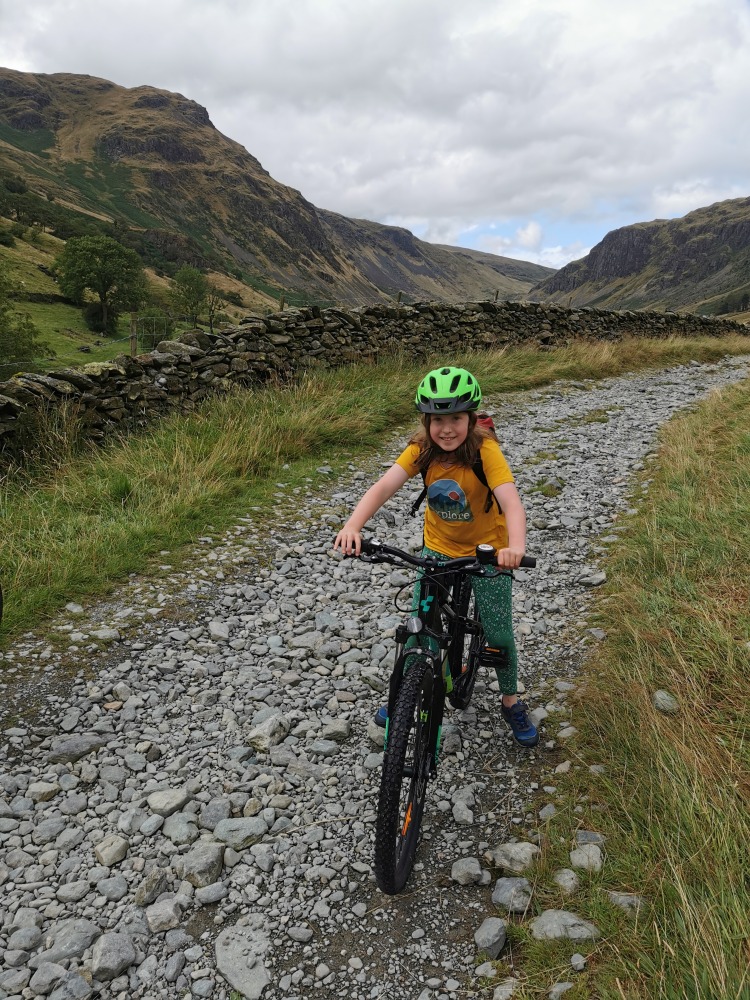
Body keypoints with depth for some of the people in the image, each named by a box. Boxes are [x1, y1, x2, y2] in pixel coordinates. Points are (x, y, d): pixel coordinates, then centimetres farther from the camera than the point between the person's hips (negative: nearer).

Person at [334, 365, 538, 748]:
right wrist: (352, 526, -47)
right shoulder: (421, 449, -17)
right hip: (438, 548, 3)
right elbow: (383, 487, -30)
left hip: (487, 551, -2)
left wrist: (516, 546, -58)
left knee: (498, 635, 2)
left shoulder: (484, 450, -27)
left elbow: (511, 502, -39)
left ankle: (511, 701, 30)